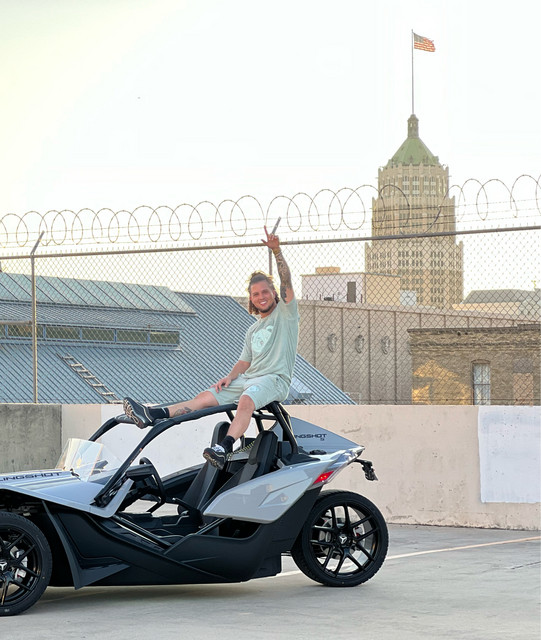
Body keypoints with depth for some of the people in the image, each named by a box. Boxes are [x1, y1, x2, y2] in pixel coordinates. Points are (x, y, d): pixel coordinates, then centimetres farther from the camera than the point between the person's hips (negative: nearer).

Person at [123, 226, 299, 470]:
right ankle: (152, 415, -22)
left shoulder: (285, 312, 7)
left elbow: (286, 282, -8)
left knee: (246, 400, -37)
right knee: (206, 396, -9)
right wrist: (229, 377, 1)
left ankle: (224, 448, -56)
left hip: (274, 379, -7)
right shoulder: (253, 330, 27)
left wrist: (277, 252, -20)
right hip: (249, 377, 7)